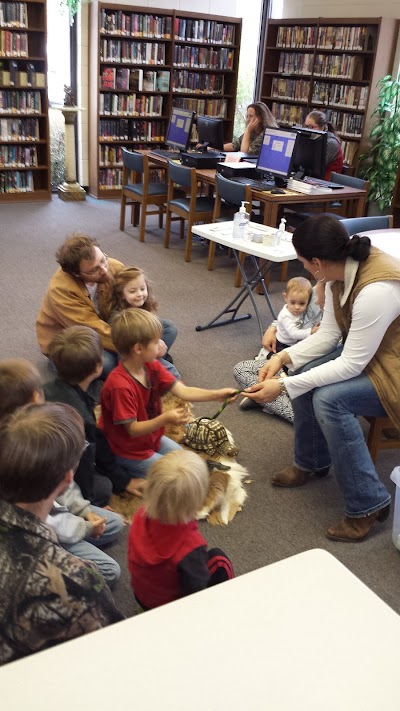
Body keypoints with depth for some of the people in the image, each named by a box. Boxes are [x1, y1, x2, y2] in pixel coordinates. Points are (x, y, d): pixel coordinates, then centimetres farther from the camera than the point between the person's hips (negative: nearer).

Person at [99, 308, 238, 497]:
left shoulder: (152, 367, -9)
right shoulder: (120, 386, -34)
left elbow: (183, 391, -11)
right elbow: (132, 429, -28)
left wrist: (218, 394, -20)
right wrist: (165, 419, -42)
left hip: (152, 437, 8)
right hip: (130, 451, -8)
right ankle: (125, 473, 2)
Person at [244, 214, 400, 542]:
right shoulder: (342, 268, -9)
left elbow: (351, 364, -30)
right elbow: (328, 334, -1)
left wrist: (284, 387, -27)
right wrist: (284, 357, -13)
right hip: (366, 350, 9)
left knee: (329, 398, -27)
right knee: (306, 372, -6)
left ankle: (368, 504, -11)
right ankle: (312, 463, 17)